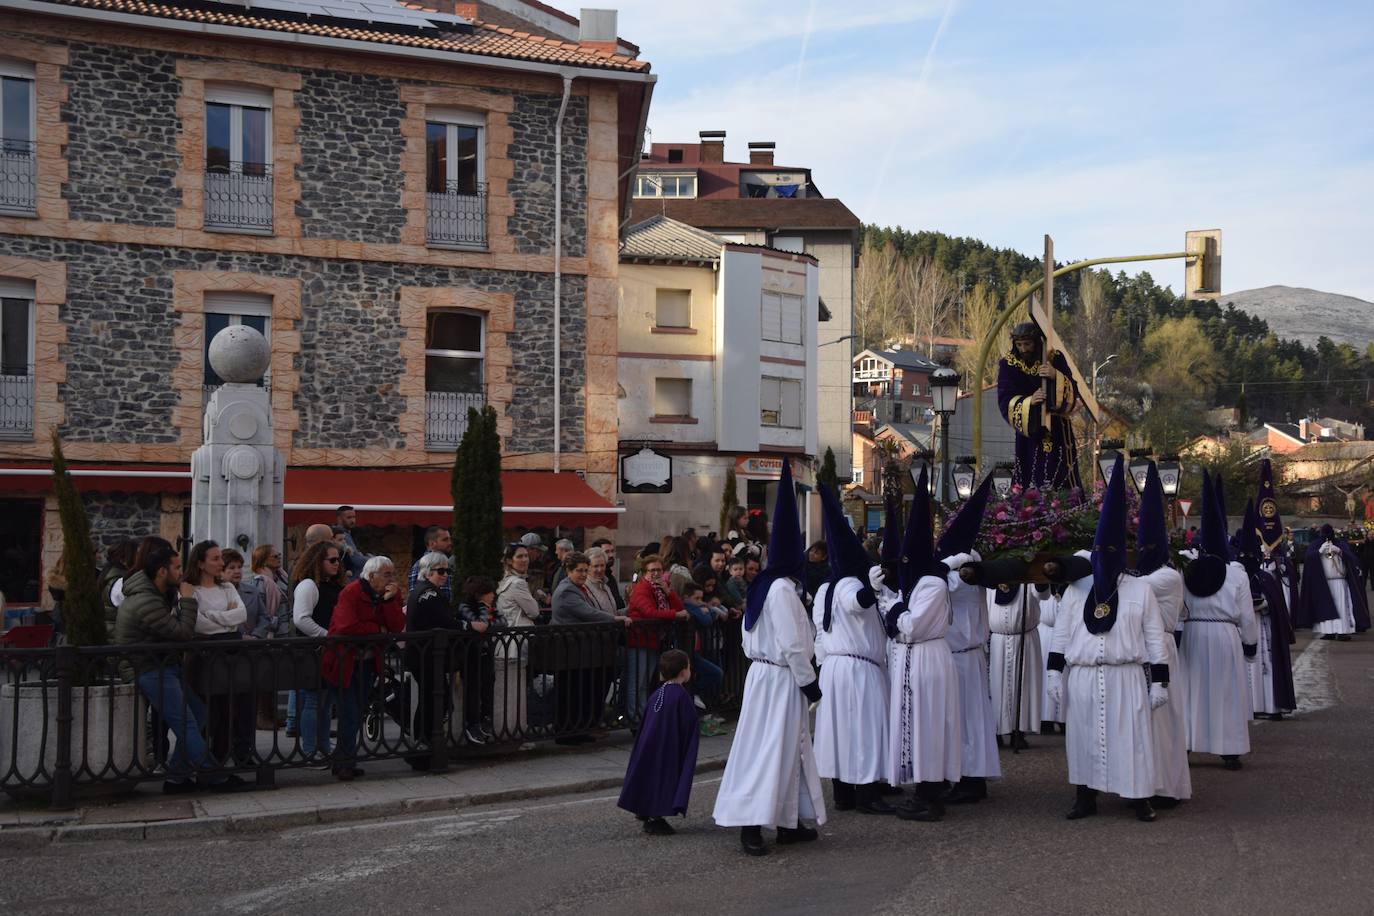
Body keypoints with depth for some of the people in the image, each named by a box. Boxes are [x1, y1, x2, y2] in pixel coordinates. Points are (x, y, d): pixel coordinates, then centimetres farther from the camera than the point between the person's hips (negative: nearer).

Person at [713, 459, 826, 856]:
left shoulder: (763, 586, 11)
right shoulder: (783, 589, -17)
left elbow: (750, 637, 16)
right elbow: (792, 644, -19)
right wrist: (809, 682, -12)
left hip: (761, 672, 9)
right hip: (781, 679, -9)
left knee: (785, 747, 14)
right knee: (773, 748, -6)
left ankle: (789, 822, 21)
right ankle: (753, 823, -6)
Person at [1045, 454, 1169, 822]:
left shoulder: (1141, 590, 1)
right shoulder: (1076, 589, 6)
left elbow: (1154, 639, 2)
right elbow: (1061, 633, 8)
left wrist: (1159, 681, -1)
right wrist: (1055, 671, 2)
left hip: (1124, 678, -2)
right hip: (1082, 678, 2)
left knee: (1131, 738, 0)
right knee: (1083, 738, 8)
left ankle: (1140, 799, 11)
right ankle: (1085, 798, 19)